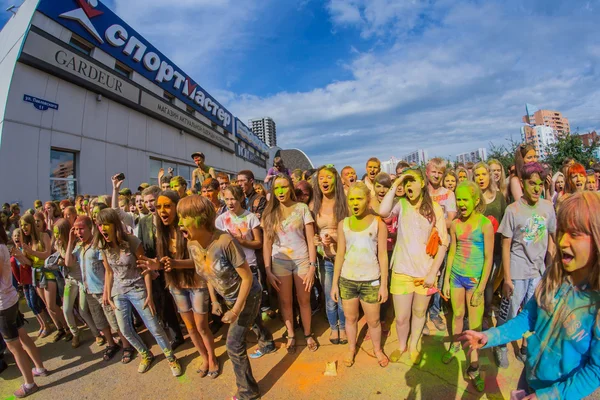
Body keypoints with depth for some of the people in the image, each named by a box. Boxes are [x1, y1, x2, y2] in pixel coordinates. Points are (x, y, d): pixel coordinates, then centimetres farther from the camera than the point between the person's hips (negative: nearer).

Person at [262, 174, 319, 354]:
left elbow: (310, 240, -4)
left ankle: (308, 334, 30)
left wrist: (312, 266, -10)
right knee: (285, 301, 11)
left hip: (302, 260, -1)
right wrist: (268, 270, -4)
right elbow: (266, 244, 1)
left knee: (304, 300, 9)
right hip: (279, 262, 2)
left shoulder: (302, 208, -4)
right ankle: (291, 335, 31)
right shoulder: (270, 213, 1)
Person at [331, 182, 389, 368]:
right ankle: (351, 348, 39)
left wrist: (384, 284, -6)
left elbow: (383, 255, -4)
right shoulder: (343, 224, 0)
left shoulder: (378, 223, -6)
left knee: (373, 320, 11)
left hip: (371, 281, -2)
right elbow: (340, 255, 2)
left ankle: (377, 349, 38)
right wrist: (334, 283, 2)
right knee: (350, 318, 16)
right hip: (347, 280, 2)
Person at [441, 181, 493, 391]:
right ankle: (455, 345, 40)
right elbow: (451, 252, 4)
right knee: (457, 314, 18)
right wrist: (446, 280, 5)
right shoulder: (455, 223, -2)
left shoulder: (485, 224, -13)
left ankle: (473, 366, 20)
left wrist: (481, 288, -12)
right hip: (456, 276, 3)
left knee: (476, 324, 5)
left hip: (475, 278, -3)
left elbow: (489, 258, -11)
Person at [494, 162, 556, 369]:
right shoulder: (513, 209, -13)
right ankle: (500, 346, 28)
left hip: (539, 271, 4)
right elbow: (505, 246, -10)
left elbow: (551, 237, 10)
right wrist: (507, 279, -10)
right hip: (517, 271, -4)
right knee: (510, 313, 5)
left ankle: (525, 348, 37)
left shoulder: (547, 207, -2)